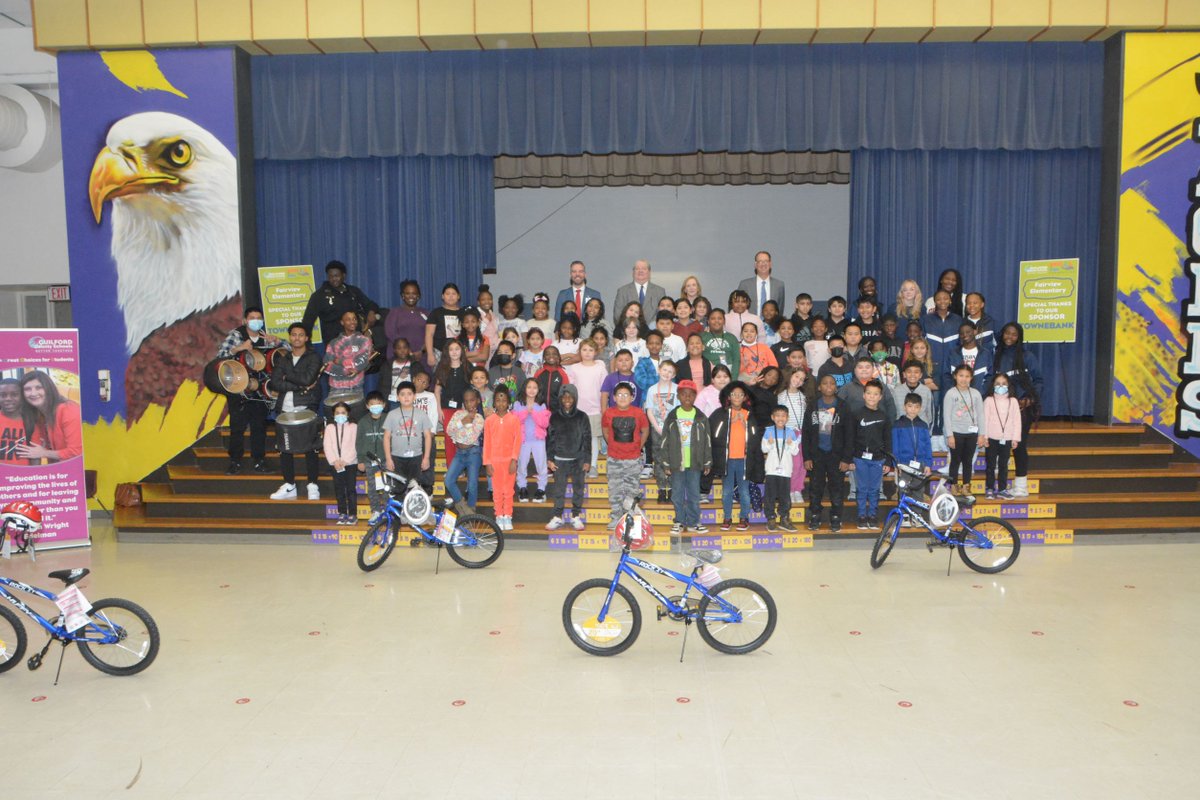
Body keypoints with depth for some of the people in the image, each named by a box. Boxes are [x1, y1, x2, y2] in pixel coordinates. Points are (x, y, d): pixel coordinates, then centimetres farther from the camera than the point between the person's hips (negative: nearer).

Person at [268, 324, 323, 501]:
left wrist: (287, 375, -1)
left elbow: (307, 378, -13)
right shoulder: (282, 359, 15)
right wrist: (300, 386, -9)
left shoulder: (313, 358, 4)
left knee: (309, 447, -7)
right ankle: (289, 486, 13)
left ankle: (313, 486, 1)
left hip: (306, 408, -4)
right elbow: (275, 383, 0)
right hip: (285, 409, 4)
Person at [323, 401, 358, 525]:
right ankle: (342, 514, 13)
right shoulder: (329, 427, 10)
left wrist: (345, 461, -13)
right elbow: (327, 446, 2)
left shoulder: (353, 426, 2)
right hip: (335, 464, 3)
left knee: (351, 489, -3)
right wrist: (334, 461, -10)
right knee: (339, 490, 5)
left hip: (350, 463, -3)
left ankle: (353, 515, 1)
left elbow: (354, 446, -5)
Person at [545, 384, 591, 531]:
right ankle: (557, 517, 10)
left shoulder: (582, 417, 1)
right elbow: (549, 438, 4)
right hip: (559, 460, 0)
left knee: (578, 488, 5)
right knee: (559, 489, 3)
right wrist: (549, 459, -1)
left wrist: (587, 460, -1)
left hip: (578, 460, 0)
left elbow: (587, 439, 2)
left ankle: (576, 516, 15)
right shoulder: (554, 417, 3)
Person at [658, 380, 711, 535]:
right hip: (676, 463, 0)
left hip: (694, 463, 0)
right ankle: (679, 521, 17)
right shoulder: (672, 417, 3)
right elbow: (664, 441, 3)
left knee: (694, 494, 4)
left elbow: (707, 442, 7)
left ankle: (693, 523, 13)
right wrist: (665, 463, -1)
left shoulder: (701, 418, 4)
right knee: (677, 494, 6)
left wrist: (707, 463, 5)